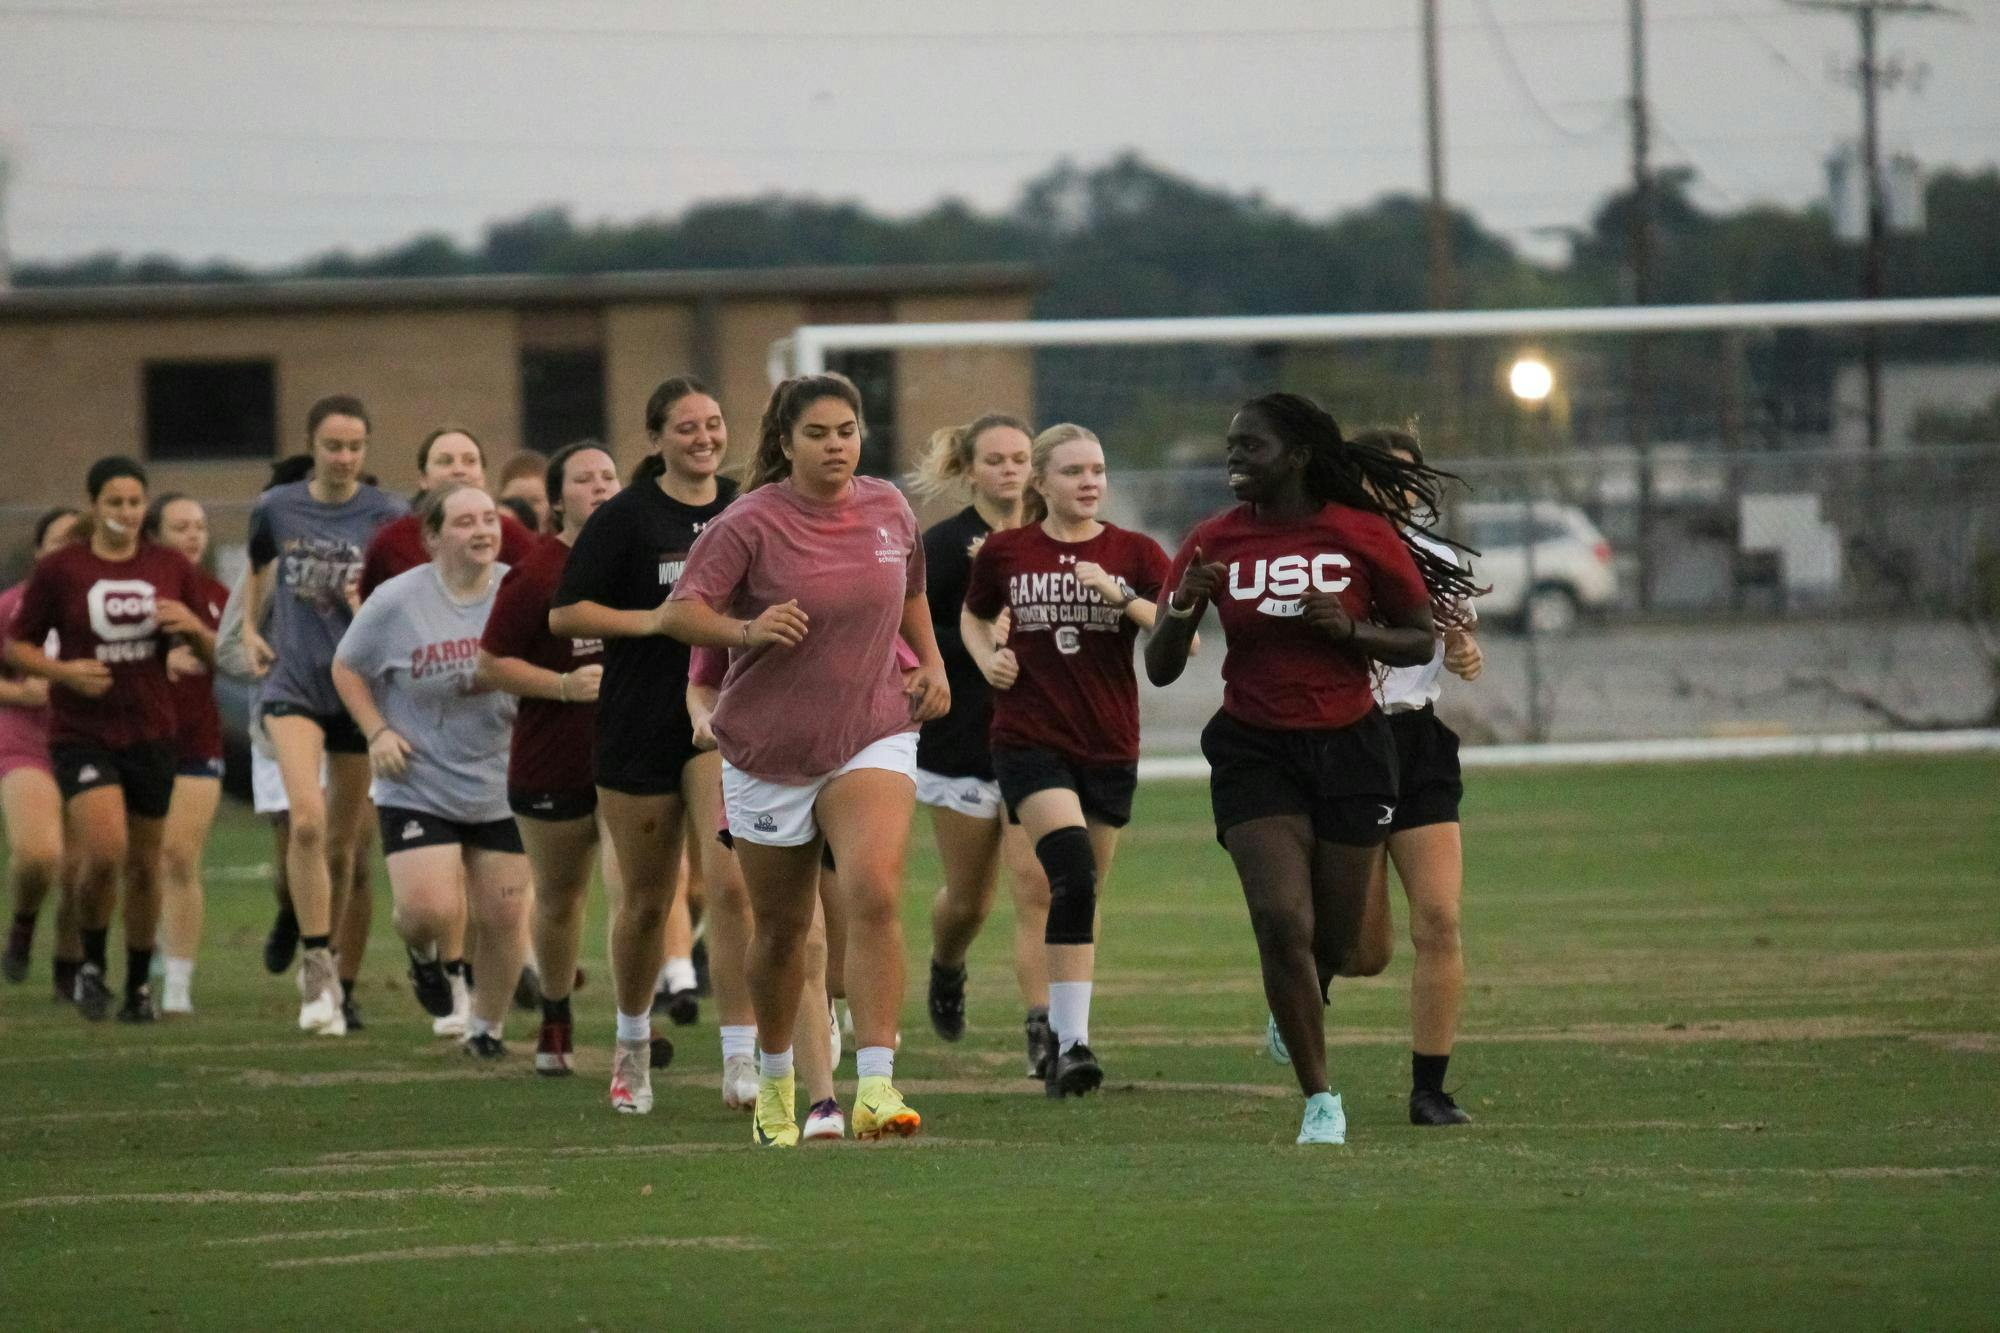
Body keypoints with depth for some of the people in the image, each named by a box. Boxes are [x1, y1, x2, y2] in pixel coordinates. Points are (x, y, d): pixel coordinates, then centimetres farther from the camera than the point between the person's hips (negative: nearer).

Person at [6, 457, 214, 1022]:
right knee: (105, 851, -20)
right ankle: (91, 965, 4)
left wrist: (194, 628, -12)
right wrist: (63, 670, -15)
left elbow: (215, 655, 10)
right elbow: (16, 645, 3)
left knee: (143, 866, 7)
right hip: (81, 735, -3)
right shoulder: (59, 569, -4)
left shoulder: (171, 569, 4)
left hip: (150, 735, 3)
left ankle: (139, 985, 22)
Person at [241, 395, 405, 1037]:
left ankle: (324, 964, 26)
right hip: (292, 683, 0)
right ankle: (317, 967, -17)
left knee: (342, 841, 8)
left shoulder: (385, 516, -4)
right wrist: (248, 630, 15)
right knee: (307, 818, -21)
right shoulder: (276, 509, 4)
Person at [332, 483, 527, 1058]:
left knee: (504, 919, 3)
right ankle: (422, 953, 20)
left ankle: (487, 1027, 26)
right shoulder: (397, 601, -9)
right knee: (430, 910, -18)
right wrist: (377, 732, -9)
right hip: (419, 788, -3)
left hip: (502, 788, 3)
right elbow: (347, 669, 4)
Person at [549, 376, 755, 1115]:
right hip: (640, 722, -1)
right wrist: (655, 620, -16)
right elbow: (563, 613, -6)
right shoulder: (626, 518, -4)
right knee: (647, 898, 10)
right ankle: (632, 1044, 33)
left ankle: (740, 1059, -18)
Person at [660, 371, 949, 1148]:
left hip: (872, 738, 1)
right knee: (780, 928, 10)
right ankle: (774, 1081, 35)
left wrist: (930, 662, 10)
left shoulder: (889, 510, 3)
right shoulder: (751, 524, -11)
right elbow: (679, 612, -16)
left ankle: (875, 1087, -28)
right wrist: (748, 630, -33)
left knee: (875, 895, -22)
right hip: (769, 750, -1)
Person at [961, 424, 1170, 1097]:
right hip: (1030, 740, -2)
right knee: (1072, 872, -22)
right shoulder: (1006, 552, 2)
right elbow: (973, 616, 21)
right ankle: (1072, 1040, -24)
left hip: (1110, 748, 3)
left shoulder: (1134, 554, 1)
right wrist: (988, 658, 1)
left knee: (1083, 898, 9)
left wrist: (1121, 594, -21)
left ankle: (1063, 1037, 25)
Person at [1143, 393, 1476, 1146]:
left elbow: (1421, 639, 3)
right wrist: (1183, 607, -21)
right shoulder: (1215, 543, -2)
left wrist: (1350, 631, -16)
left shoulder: (1362, 535, -6)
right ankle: (1320, 1100, -6)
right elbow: (1159, 669, 0)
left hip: (1349, 746, 0)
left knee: (1335, 937, 7)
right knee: (1282, 920, -16)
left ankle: (1297, 1010, 44)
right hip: (1255, 751, 0)